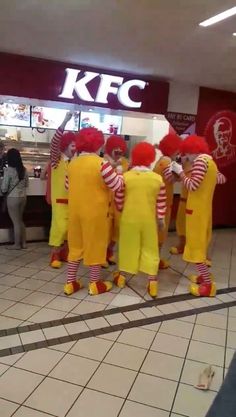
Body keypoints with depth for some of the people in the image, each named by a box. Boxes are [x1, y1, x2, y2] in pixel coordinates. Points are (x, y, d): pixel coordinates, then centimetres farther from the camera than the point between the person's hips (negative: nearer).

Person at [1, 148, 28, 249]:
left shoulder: (8, 170, -14)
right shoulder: (24, 170, 3)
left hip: (13, 198, -6)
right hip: (23, 197, 6)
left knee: (16, 222, 4)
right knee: (20, 220, 18)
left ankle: (17, 244, 14)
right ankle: (23, 243, 22)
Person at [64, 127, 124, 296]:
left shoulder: (73, 163, 4)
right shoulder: (101, 163, -16)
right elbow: (117, 185, -11)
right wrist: (119, 174, 8)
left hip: (75, 211, 6)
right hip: (95, 212, -5)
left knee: (76, 245, 15)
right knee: (95, 246, 8)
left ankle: (70, 283, 23)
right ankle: (95, 284, 20)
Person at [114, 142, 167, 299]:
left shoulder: (125, 177, -8)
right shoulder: (157, 178, -6)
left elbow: (119, 201, -2)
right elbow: (161, 203, -1)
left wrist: (121, 209, 18)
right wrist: (161, 218, 12)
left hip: (129, 218, 0)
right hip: (149, 220, 0)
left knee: (128, 246, 14)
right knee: (150, 248, 9)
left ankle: (122, 277, 28)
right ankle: (153, 283, 10)